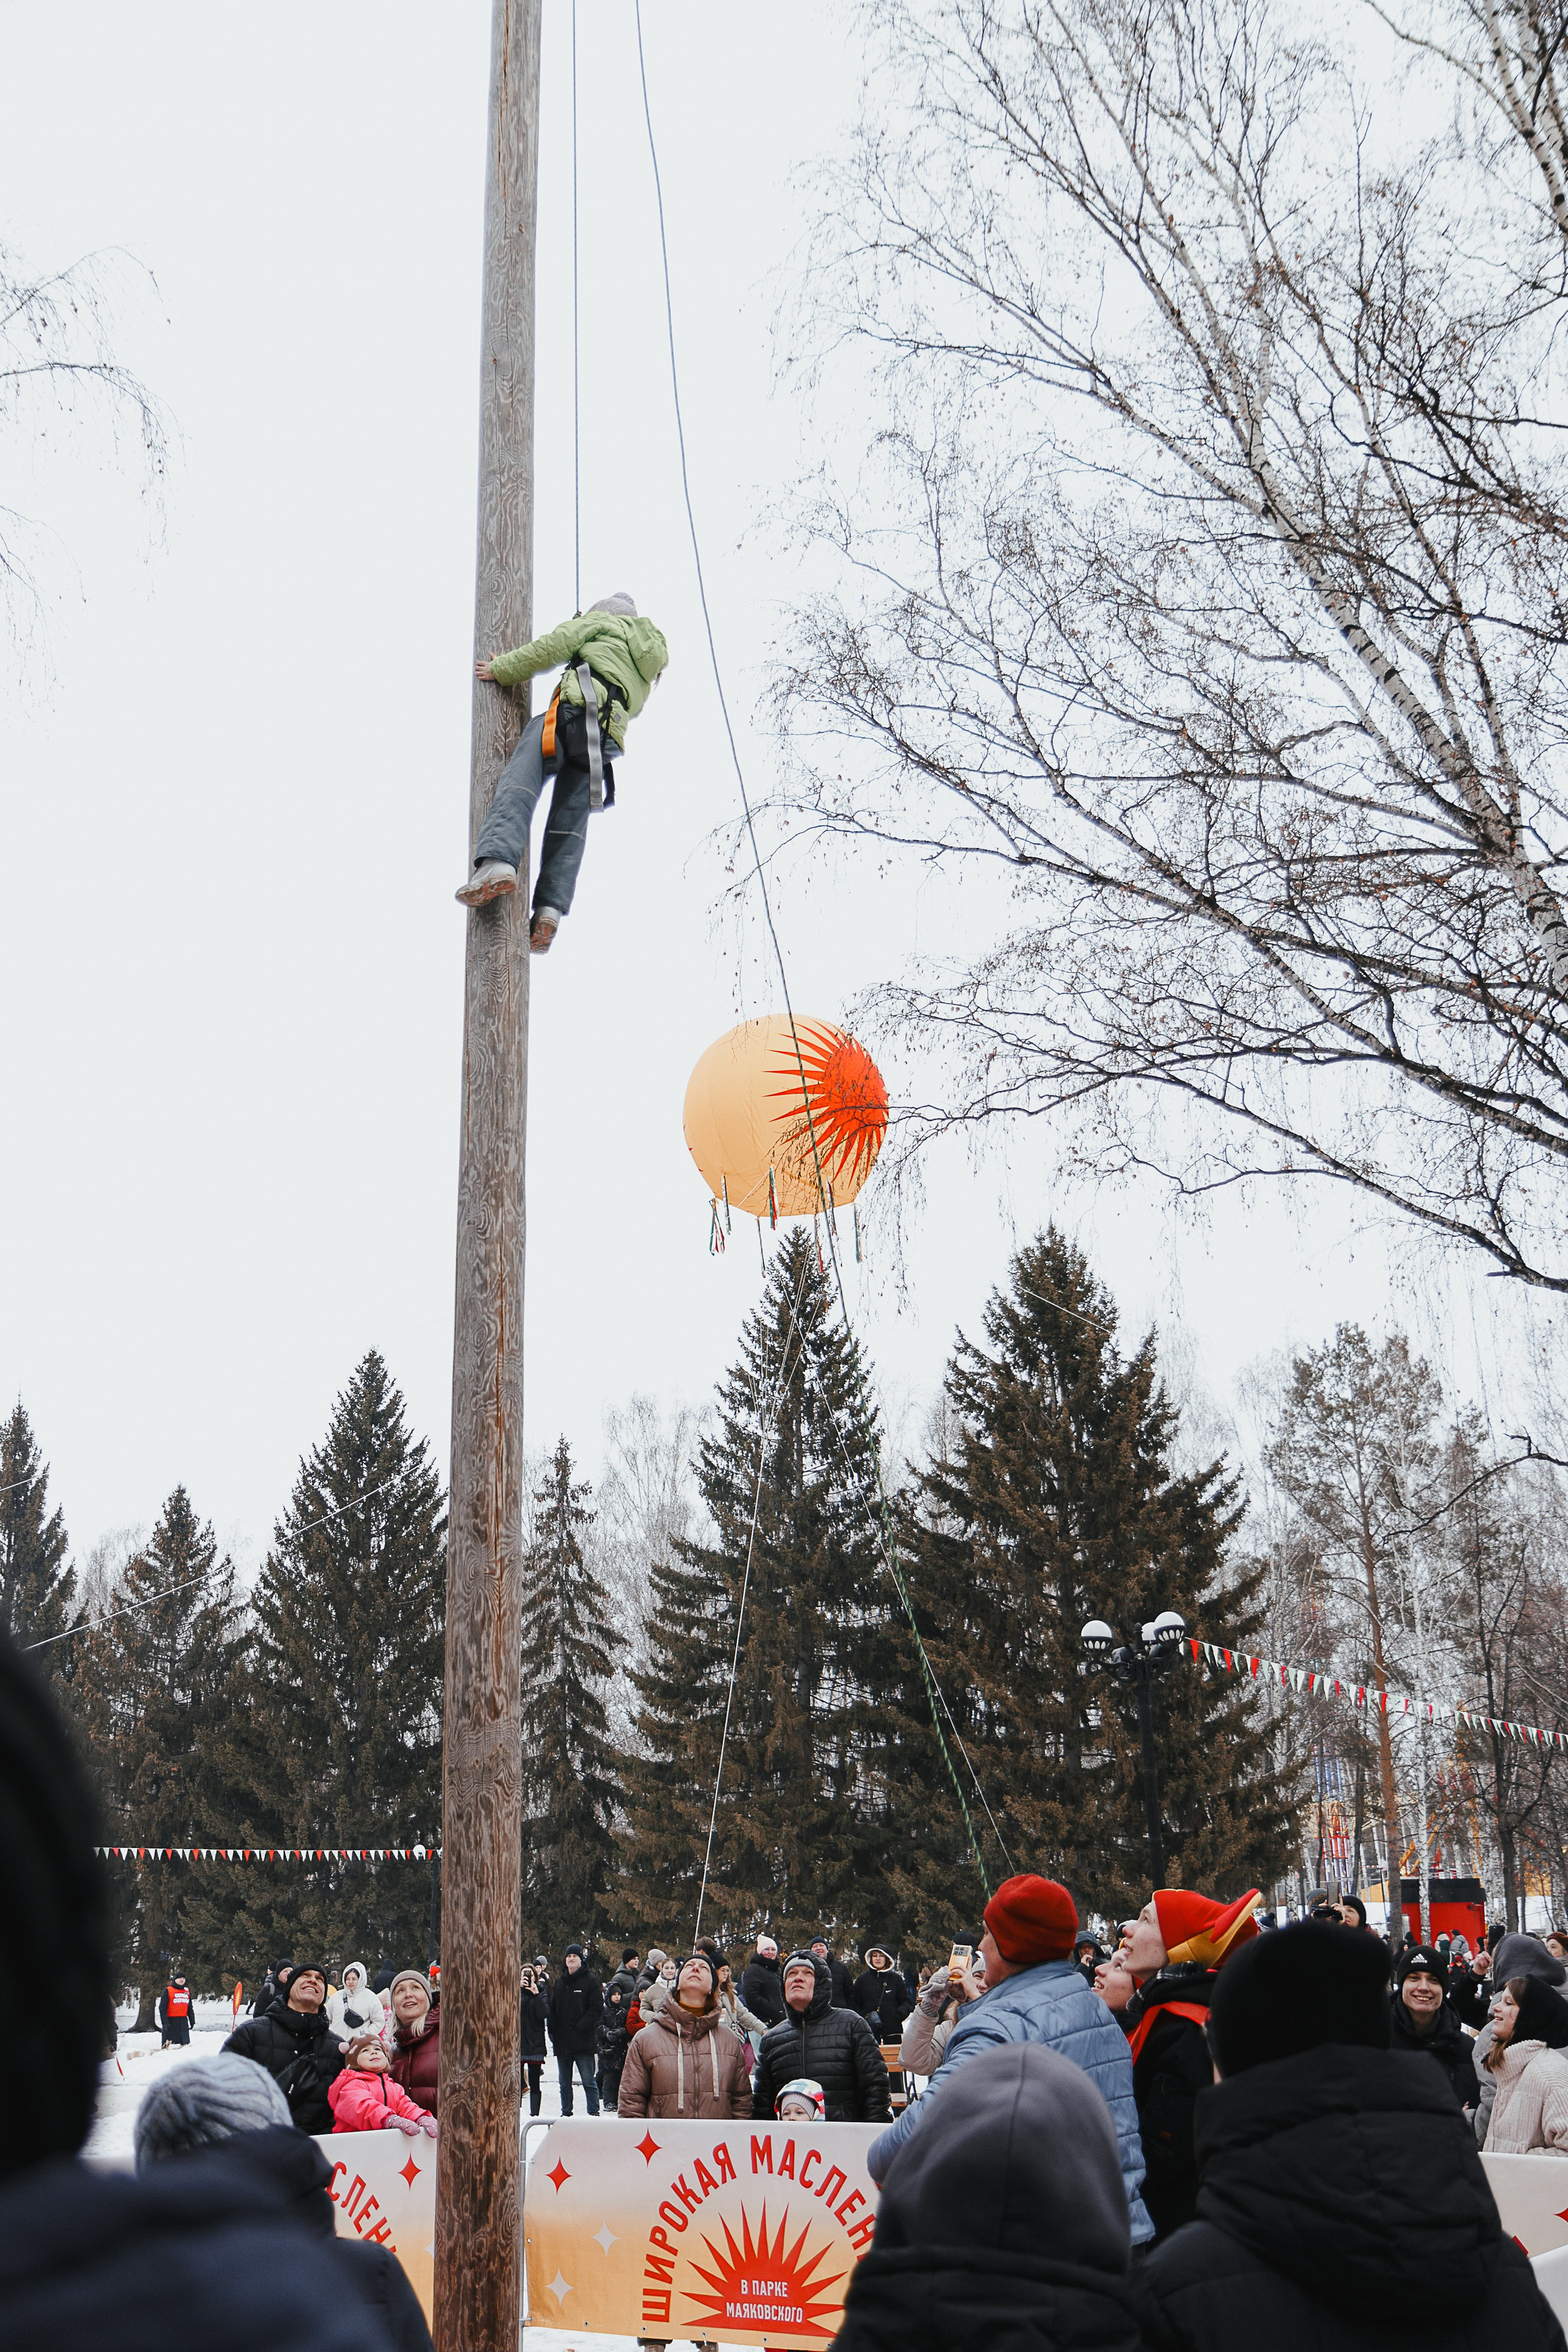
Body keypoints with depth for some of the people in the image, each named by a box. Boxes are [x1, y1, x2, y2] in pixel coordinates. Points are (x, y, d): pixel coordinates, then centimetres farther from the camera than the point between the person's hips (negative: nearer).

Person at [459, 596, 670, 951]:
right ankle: (550, 909, -15)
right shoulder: (646, 670, 39)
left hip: (575, 710, -6)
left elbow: (554, 646, 7)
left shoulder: (603, 622, 21)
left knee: (520, 781, -20)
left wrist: (501, 669, 14)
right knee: (570, 824, 1)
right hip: (606, 742, 6)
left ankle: (497, 860, -43)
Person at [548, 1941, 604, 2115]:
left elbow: (597, 2008, -8)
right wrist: (553, 2031, 1)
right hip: (562, 2041, 6)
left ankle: (593, 2113, 0)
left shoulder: (590, 1980, -2)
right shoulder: (559, 1982, 15)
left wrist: (581, 2027, -16)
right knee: (564, 2083, 12)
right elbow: (552, 2009, 15)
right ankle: (566, 2113, 20)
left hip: (583, 2040, -6)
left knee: (588, 2081, -4)